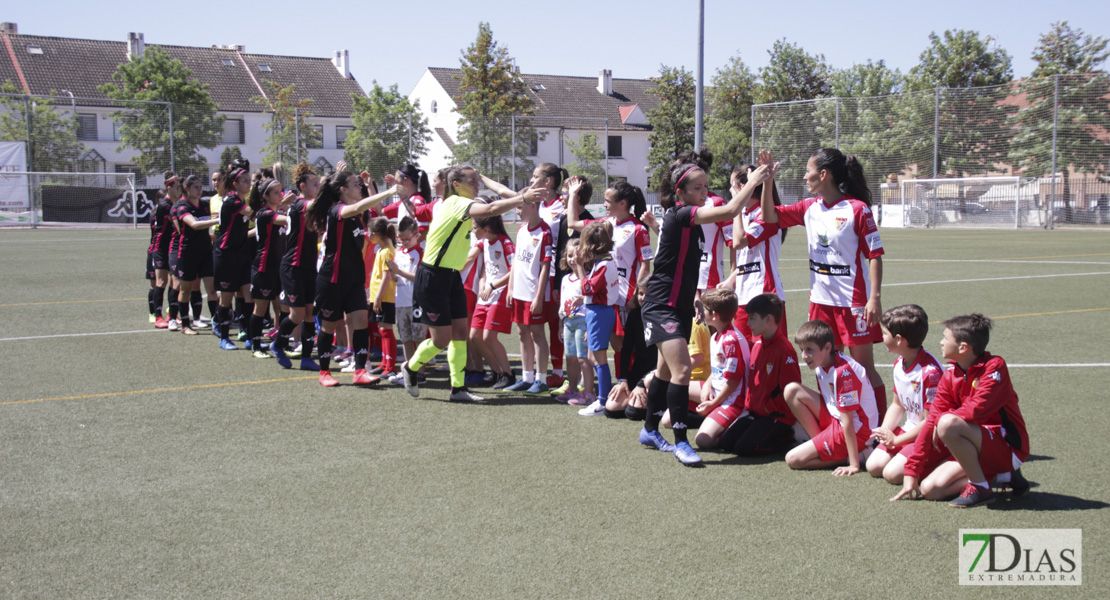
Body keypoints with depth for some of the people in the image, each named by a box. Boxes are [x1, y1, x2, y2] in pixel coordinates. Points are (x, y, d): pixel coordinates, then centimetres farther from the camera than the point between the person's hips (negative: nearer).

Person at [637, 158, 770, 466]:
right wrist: (752, 181, -17)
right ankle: (680, 441, -12)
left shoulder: (685, 217, 10)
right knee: (682, 369, -19)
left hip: (680, 305, 10)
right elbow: (730, 210, -28)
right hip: (661, 306, -10)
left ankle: (650, 430, 32)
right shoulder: (679, 214, -19)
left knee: (667, 371, 18)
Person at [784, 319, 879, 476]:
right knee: (792, 390, 2)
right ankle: (820, 444, 2)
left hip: (856, 432, -9)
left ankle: (848, 456, -4)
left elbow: (848, 423, -26)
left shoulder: (843, 372, -27)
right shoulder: (821, 365, 0)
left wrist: (854, 465, -24)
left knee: (793, 459, -13)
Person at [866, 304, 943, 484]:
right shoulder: (899, 364, 4)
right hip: (908, 430, 8)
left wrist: (896, 440, -13)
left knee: (892, 473, -22)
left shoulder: (930, 371, -24)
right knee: (874, 466, -7)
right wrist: (885, 430, -2)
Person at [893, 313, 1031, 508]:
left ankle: (981, 488, -15)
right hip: (980, 447, 8)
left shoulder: (994, 366, -16)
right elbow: (931, 420, 1)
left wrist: (942, 419, -10)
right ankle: (1004, 475, 7)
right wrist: (911, 471, -1)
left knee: (947, 423, -31)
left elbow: (977, 410, -28)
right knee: (930, 489, -7)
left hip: (1008, 447, -8)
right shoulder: (950, 376, 3)